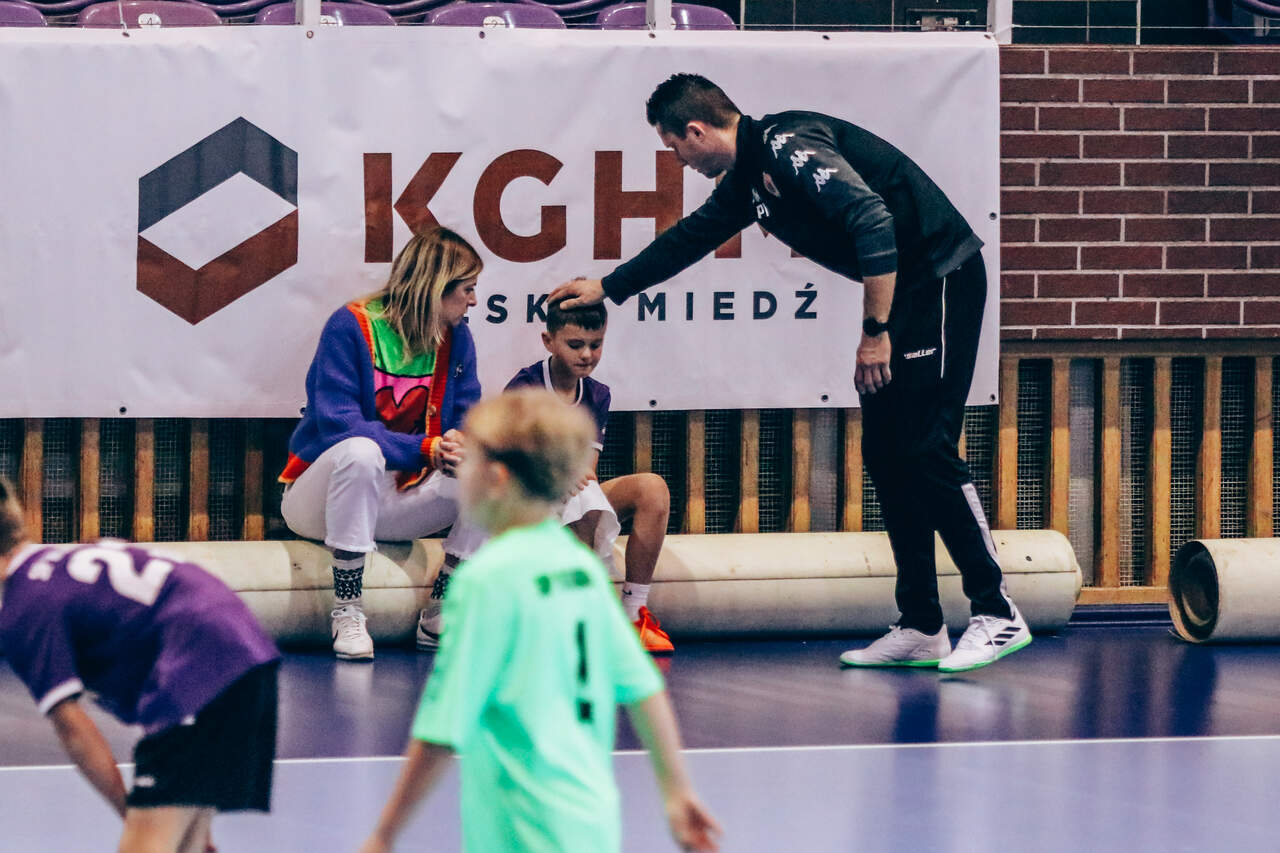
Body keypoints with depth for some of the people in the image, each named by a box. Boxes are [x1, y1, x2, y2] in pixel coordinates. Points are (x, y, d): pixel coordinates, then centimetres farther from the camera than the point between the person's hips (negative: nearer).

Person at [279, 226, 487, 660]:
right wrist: (426, 448, -32)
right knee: (361, 452, -40)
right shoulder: (350, 326, -16)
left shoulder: (456, 339, 3)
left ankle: (438, 619, -6)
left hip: (397, 497, 5)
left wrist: (461, 446, -26)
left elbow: (467, 422, 1)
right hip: (318, 502, -5)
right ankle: (347, 615, -30)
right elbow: (336, 423, -24)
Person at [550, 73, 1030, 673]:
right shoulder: (748, 177, 14)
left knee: (924, 450, -13)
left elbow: (873, 221, -27)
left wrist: (875, 333, -24)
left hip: (941, 279, -10)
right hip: (900, 291, 10)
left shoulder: (790, 145, -18)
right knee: (885, 455, 7)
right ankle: (921, 628, 8)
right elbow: (691, 238, 32)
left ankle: (997, 615, -9)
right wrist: (607, 288, 41)